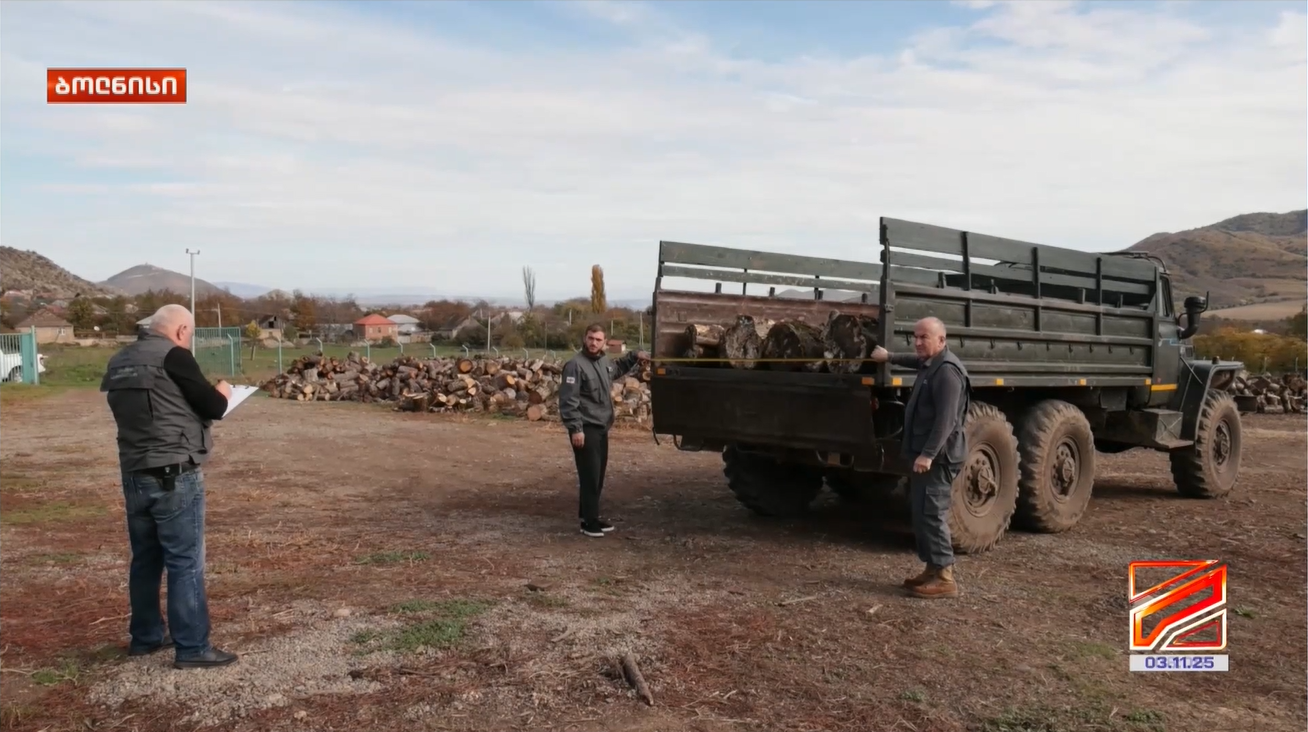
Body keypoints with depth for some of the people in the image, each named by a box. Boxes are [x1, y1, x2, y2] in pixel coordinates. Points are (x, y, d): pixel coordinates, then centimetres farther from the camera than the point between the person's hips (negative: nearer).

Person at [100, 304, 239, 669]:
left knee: (145, 559, 17)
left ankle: (145, 636, 28)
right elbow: (213, 407, -11)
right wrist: (223, 392, 10)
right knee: (185, 562, -2)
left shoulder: (119, 362, 11)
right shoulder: (173, 356, -13)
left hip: (134, 475, 8)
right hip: (175, 477, -8)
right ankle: (192, 648, 3)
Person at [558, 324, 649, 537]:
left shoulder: (604, 360, 10)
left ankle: (590, 516, 25)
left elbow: (617, 368, 37)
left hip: (601, 428, 9)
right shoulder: (576, 365, -16)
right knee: (590, 476, -8)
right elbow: (568, 400, -20)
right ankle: (589, 522, -1)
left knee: (598, 476, 14)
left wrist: (634, 356, 25)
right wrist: (575, 428, -24)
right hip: (585, 429, -9)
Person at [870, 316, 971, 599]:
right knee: (921, 512, 12)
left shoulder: (947, 370, -18)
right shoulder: (930, 363, 15)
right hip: (926, 453, 11)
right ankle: (932, 569, 18)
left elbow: (946, 419, -25)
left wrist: (928, 454, -28)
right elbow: (918, 360, 43)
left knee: (932, 513, -11)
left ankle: (944, 577, -7)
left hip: (938, 456, -11)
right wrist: (890, 357, 49)